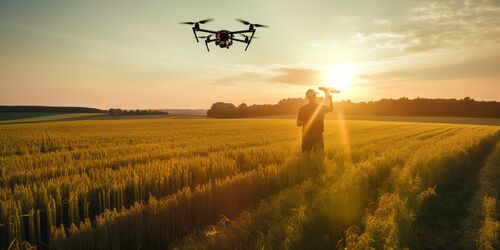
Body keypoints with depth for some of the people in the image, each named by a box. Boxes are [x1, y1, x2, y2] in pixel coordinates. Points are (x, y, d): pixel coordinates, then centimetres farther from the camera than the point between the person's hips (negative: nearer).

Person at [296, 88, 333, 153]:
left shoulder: (303, 108, -5)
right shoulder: (321, 107, -5)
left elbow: (298, 124, -1)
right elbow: (331, 108, 17)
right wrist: (328, 96, 22)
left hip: (306, 136, 1)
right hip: (318, 135, -1)